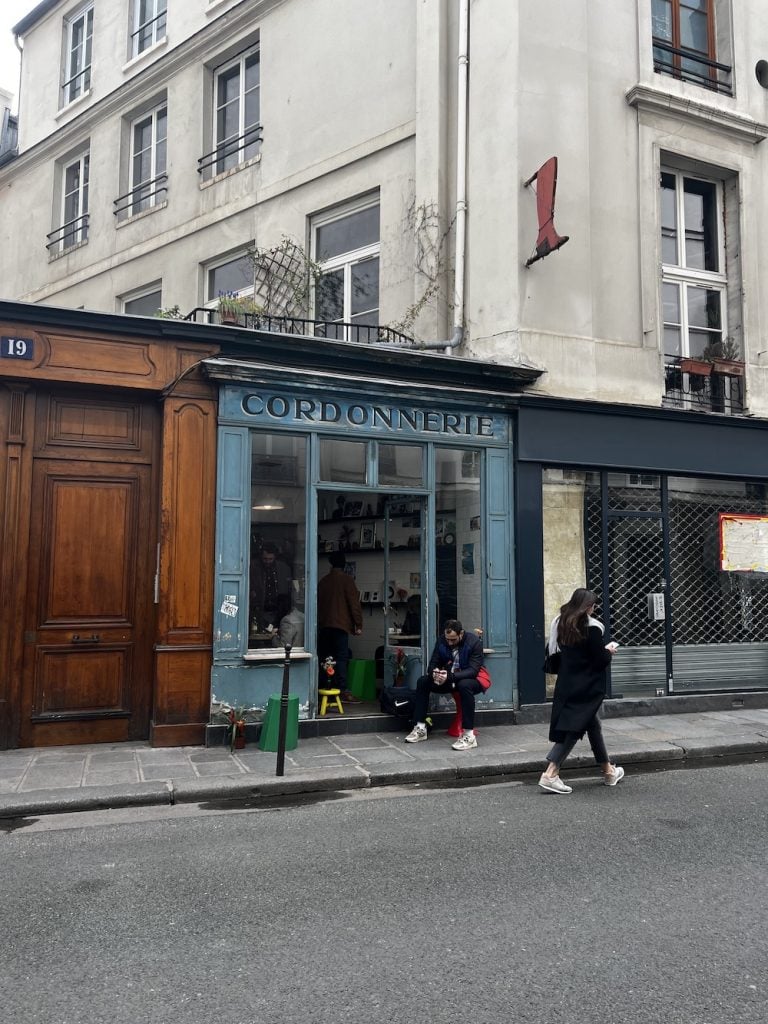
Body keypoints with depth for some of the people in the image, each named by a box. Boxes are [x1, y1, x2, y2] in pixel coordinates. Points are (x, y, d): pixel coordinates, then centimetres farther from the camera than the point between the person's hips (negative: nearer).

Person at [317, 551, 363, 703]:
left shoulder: (323, 581, 13)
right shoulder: (346, 580, -4)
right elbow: (354, 604, -8)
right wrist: (358, 625, -4)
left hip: (323, 625, 6)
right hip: (340, 624, -6)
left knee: (324, 657, 10)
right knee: (341, 658, -9)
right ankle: (343, 691, -15)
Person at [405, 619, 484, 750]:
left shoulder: (474, 641, -18)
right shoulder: (442, 641, -3)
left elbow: (473, 670, -26)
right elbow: (432, 664, -1)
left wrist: (450, 676, -39)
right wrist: (434, 672, -27)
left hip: (471, 679, -5)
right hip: (448, 679, 6)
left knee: (464, 685, -40)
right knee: (422, 681, -14)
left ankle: (469, 735, -37)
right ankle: (420, 728, -8)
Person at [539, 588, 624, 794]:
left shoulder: (560, 624, 4)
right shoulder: (591, 628, -15)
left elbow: (552, 651, 12)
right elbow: (601, 660, -15)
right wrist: (609, 651, 7)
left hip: (566, 685, 7)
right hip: (586, 687, -7)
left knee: (593, 724, 19)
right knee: (574, 728, -6)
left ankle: (609, 771, 31)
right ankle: (550, 774, -14)